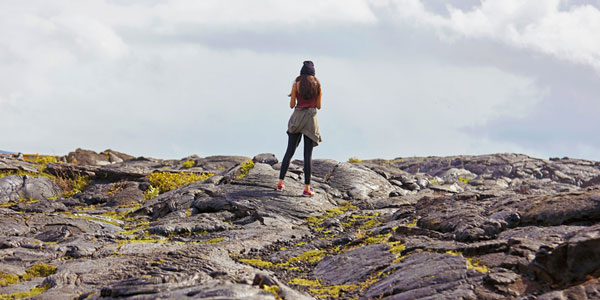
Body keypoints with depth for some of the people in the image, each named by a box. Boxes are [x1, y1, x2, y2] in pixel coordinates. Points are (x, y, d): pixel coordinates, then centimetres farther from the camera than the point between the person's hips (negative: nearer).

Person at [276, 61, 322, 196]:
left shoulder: (296, 84, 0)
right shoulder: (317, 85, 2)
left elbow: (291, 105, 1)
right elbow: (318, 106, 6)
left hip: (297, 118, 0)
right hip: (311, 119, 0)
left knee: (290, 151, 9)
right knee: (308, 154, -1)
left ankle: (280, 182, 7)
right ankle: (307, 187, -5)